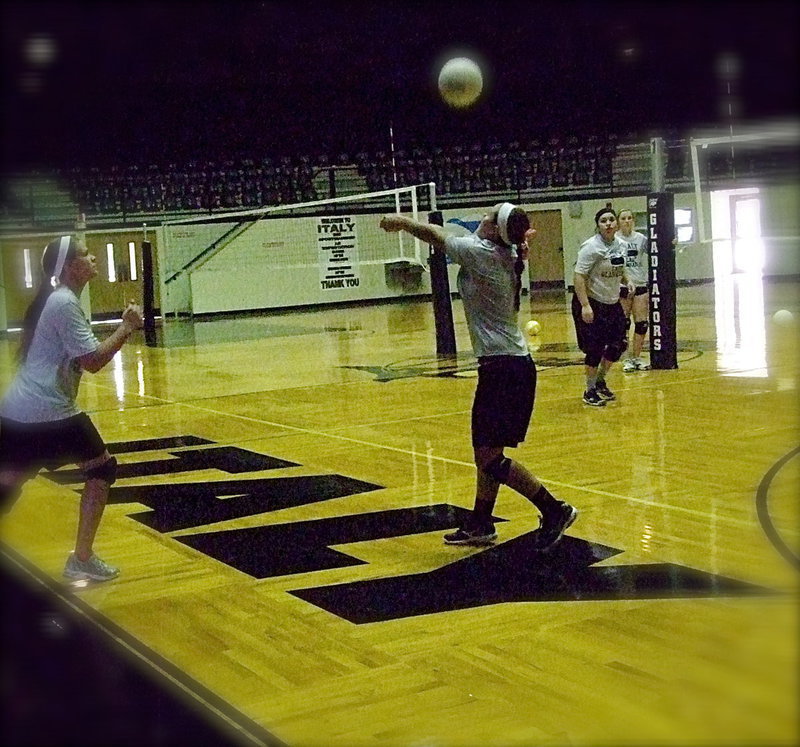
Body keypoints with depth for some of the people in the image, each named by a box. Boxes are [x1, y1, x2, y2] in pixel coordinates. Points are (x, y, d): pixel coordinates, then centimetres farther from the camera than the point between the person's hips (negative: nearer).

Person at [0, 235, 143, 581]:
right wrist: (126, 328, -7)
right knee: (102, 468, 8)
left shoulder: (50, 300, 17)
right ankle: (82, 559, 9)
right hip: (50, 413, -9)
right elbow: (93, 361, -18)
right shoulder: (65, 303, -13)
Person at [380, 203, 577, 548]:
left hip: (502, 367, -10)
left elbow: (435, 235, 0)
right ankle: (481, 525, 27)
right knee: (486, 451, 17)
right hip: (515, 364, 10)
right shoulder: (507, 255, 6)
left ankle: (554, 511, -1)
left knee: (489, 457, -6)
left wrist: (401, 221, 13)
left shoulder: (482, 252, -15)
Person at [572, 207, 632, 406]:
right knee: (595, 348, -5)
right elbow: (579, 276, -23)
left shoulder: (619, 244, 6)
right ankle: (590, 391, 10)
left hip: (612, 303, 8)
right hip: (592, 304, -8)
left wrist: (627, 281, 7)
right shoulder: (592, 247, -18)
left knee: (618, 344, 10)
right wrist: (585, 305, -28)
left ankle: (600, 381, 31)